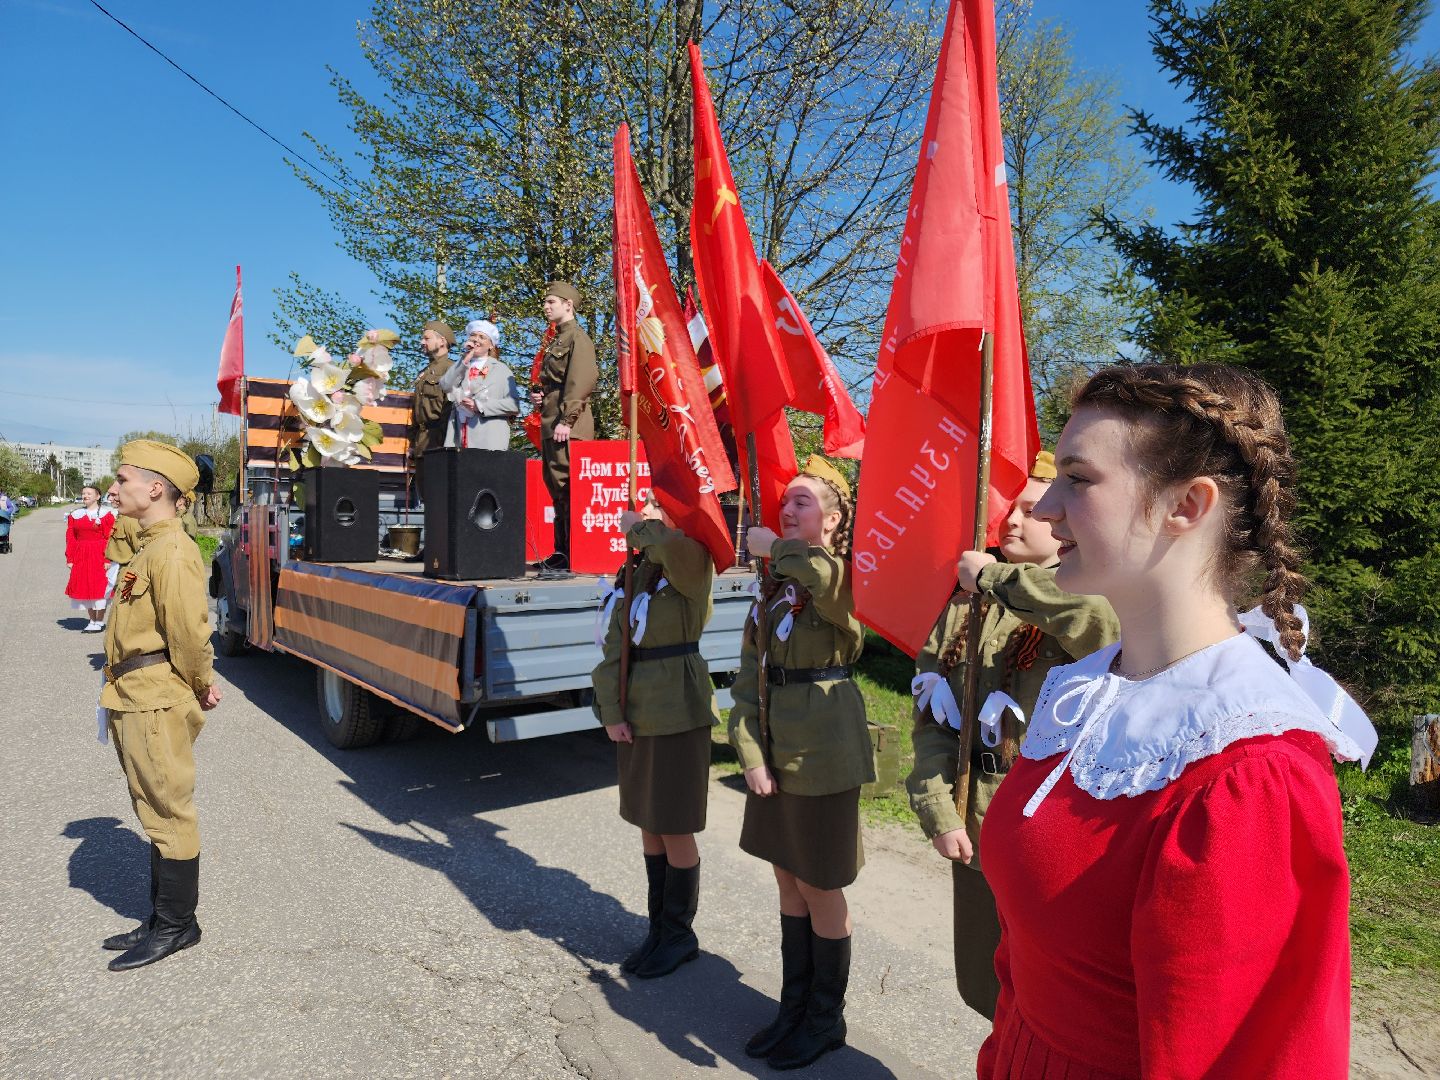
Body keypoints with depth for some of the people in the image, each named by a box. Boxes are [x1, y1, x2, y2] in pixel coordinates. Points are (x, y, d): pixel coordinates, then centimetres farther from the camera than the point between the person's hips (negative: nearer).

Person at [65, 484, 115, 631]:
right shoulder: (74, 515, 11)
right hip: (80, 557, 5)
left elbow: (109, 539, -8)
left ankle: (99, 622, 7)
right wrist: (69, 559, 3)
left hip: (99, 556, -5)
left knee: (99, 587, -2)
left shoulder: (105, 515, -3)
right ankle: (92, 620, 18)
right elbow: (70, 538, 10)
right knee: (84, 588, 8)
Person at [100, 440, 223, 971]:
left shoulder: (172, 552, -19)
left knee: (168, 816, 1)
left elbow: (189, 630, -23)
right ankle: (162, 919, 29)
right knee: (157, 814, 17)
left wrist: (199, 687, -10)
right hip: (136, 702, 10)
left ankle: (176, 926, 14)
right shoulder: (150, 547, 14)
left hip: (156, 706, -10)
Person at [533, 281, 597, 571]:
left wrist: (566, 421, -22)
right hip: (550, 425, 10)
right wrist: (537, 394, 11)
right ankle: (562, 551, 17)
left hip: (568, 429, -10)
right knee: (556, 488, 11)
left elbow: (582, 381, -17)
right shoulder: (556, 340, 23)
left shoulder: (578, 337, -7)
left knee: (569, 488, -10)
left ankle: (575, 555, -7)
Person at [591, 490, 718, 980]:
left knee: (674, 830, 5)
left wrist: (639, 530, -17)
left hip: (677, 714, -7)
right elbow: (614, 646, 4)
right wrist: (612, 712, -5)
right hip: (635, 714, 7)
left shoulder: (692, 565, -11)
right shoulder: (634, 571, 9)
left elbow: (673, 546, -38)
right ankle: (660, 928, 34)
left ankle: (680, 935, 25)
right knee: (648, 824, 17)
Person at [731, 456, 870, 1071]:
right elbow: (749, 671, 7)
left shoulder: (848, 579, -12)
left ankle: (826, 1019, 29)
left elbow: (835, 580, -40)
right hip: (774, 747, 7)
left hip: (822, 753, -7)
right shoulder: (776, 583, 10)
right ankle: (794, 1006, 37)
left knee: (820, 888, 8)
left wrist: (777, 549, -23)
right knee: (788, 880, 19)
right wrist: (750, 752, -4)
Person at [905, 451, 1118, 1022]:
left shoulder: (1074, 604, -12)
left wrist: (995, 576, -27)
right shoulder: (965, 599, 5)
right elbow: (931, 709, 3)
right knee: (985, 985, 21)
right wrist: (937, 808, -5)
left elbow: (1107, 617, -39)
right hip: (976, 825, 5)